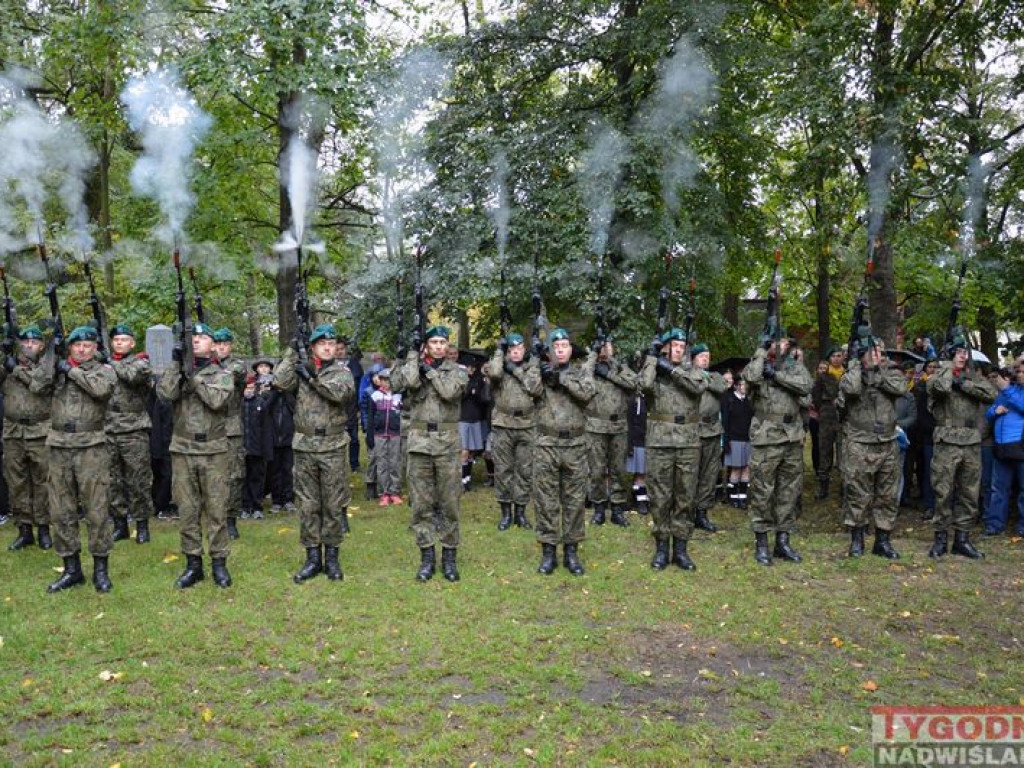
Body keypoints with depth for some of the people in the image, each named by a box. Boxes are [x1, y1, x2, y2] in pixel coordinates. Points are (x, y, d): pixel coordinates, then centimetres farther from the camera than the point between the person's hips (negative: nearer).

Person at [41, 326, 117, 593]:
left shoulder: (103, 370, 4)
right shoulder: (58, 367, 13)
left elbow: (102, 388, -18)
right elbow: (38, 386, -5)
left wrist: (71, 370, -8)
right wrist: (50, 353, -4)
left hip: (91, 448, -3)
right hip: (59, 448, 4)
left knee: (97, 511, -1)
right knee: (62, 512, 9)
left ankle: (100, 569, 10)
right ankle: (72, 569, 20)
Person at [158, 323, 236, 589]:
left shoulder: (223, 374, 4)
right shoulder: (179, 369, 10)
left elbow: (218, 400, -16)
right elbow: (165, 393, -10)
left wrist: (193, 374, -14)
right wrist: (176, 363, -11)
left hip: (214, 451, -2)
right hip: (182, 450, 2)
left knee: (216, 510, 2)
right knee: (187, 510, 6)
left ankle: (219, 562, 11)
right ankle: (193, 564, 14)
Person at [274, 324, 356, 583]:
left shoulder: (343, 371, 3)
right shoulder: (300, 369, 9)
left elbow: (341, 392, -18)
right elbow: (280, 382, -10)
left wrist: (312, 377, -17)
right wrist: (293, 353, -7)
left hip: (334, 447, -2)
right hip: (305, 447, 2)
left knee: (334, 505, 4)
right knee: (308, 505, 6)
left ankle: (332, 557, 15)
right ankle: (312, 558, 16)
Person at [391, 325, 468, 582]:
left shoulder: (457, 371, 7)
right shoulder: (414, 366, 9)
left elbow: (450, 392, -14)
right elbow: (408, 382, -15)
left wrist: (430, 370, -6)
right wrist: (414, 352, -5)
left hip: (447, 443, -1)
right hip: (419, 441, 1)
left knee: (449, 503, 4)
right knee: (421, 504, 4)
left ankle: (449, 556, 14)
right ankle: (427, 557, 13)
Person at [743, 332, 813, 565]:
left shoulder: (794, 366, 11)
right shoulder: (758, 365, 2)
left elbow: (806, 385, -9)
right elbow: (751, 377, -23)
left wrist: (776, 374, -14)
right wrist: (762, 351, -12)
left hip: (793, 439, 4)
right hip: (766, 439, -4)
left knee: (789, 492, 10)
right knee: (762, 492, 0)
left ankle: (783, 541, 21)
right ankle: (761, 543, 11)